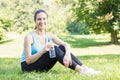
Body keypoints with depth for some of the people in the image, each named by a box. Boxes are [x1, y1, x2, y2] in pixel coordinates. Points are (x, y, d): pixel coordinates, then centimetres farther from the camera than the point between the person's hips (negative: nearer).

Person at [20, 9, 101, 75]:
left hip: (42, 66, 6)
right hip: (28, 67, -5)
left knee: (62, 47, -15)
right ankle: (80, 70, -35)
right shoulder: (29, 36, -14)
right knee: (54, 49, -28)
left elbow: (66, 44, -10)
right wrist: (43, 51, -35)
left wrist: (67, 54, -33)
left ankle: (84, 67, -23)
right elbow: (28, 60, -21)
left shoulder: (49, 35, 2)